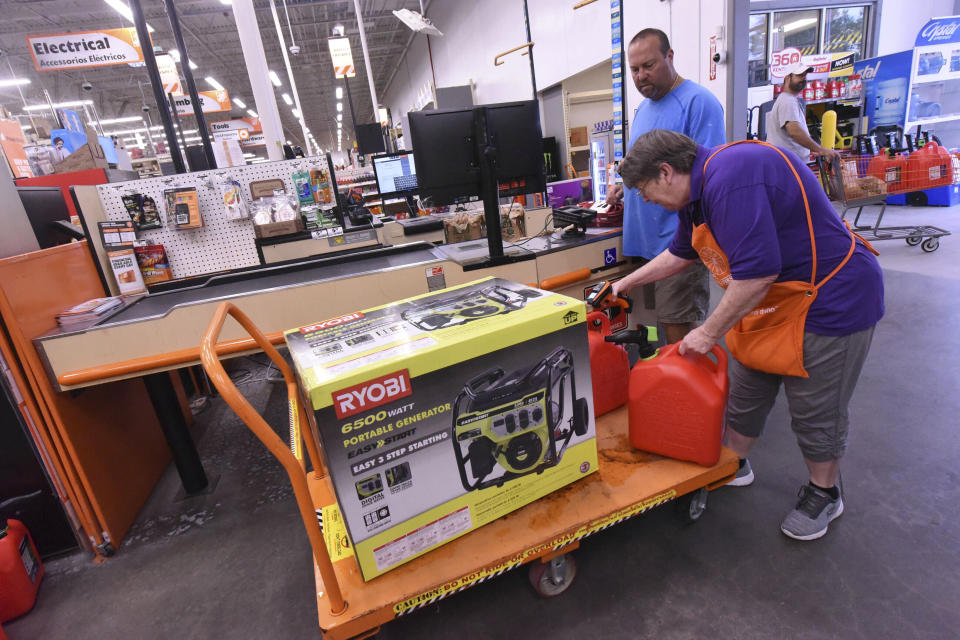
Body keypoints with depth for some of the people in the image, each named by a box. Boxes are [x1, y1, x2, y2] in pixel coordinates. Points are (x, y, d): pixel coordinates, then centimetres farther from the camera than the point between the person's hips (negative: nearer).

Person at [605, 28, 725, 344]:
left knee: (677, 325, -2)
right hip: (648, 236, 8)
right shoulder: (643, 108, 18)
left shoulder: (698, 101, -9)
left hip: (678, 239, -8)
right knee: (667, 320, 17)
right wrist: (625, 187, 9)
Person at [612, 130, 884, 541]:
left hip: (829, 303, -9)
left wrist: (709, 333, -22)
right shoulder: (699, 191, 5)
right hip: (768, 302, 9)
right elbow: (679, 253, 20)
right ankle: (734, 465, 39)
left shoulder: (730, 178, -29)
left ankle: (824, 494, 32)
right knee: (744, 395, 17)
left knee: (816, 413, 8)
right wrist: (625, 284, 23)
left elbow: (757, 271, -33)